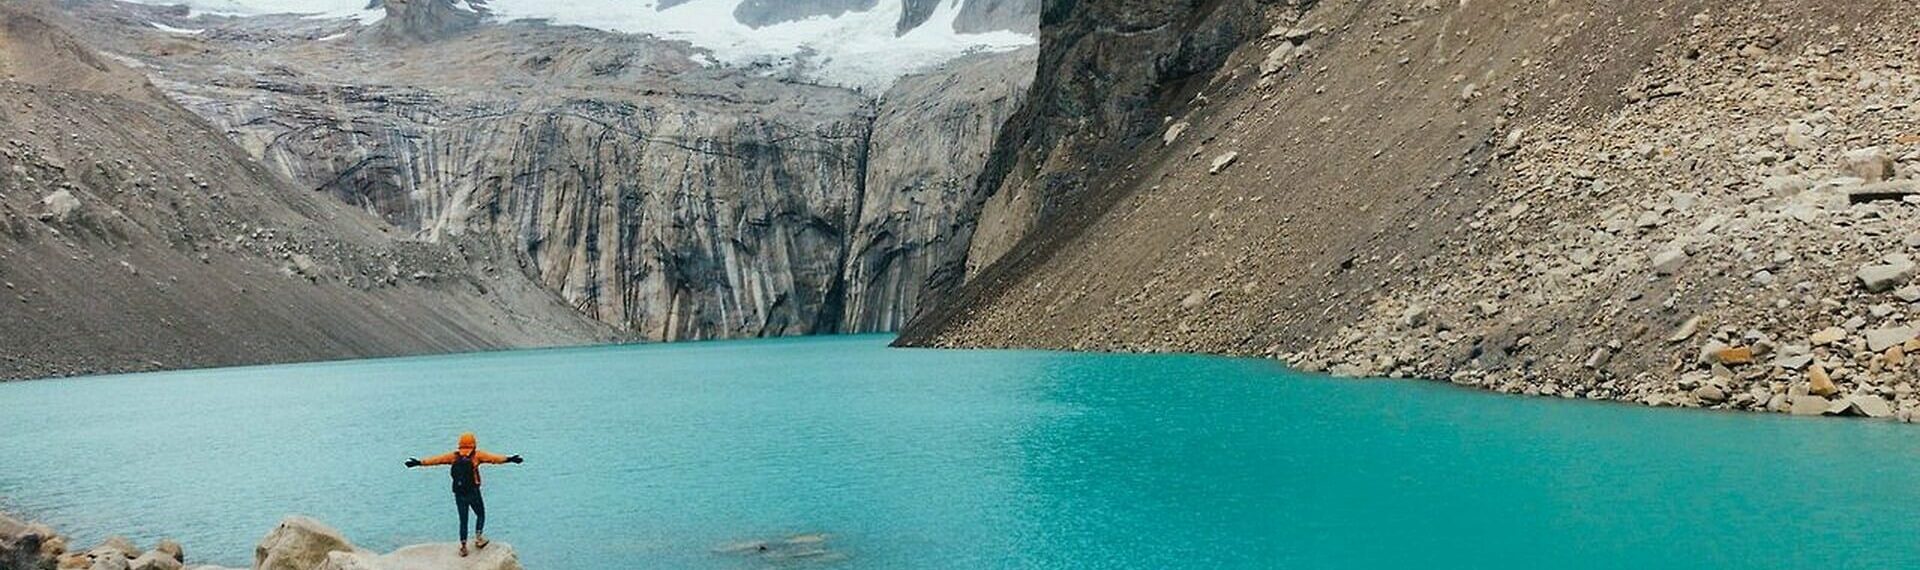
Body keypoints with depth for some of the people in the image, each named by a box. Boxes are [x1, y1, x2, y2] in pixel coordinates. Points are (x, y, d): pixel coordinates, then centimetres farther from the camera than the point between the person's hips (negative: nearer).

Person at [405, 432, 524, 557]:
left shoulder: (454, 456, 6)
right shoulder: (476, 455, -4)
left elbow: (436, 459, 9)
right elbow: (493, 458, -14)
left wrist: (419, 462, 16)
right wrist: (508, 459, -19)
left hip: (459, 494, 3)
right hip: (473, 493, -3)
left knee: (463, 520, 12)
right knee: (480, 515, 17)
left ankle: (463, 546, 10)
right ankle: (478, 537, 3)